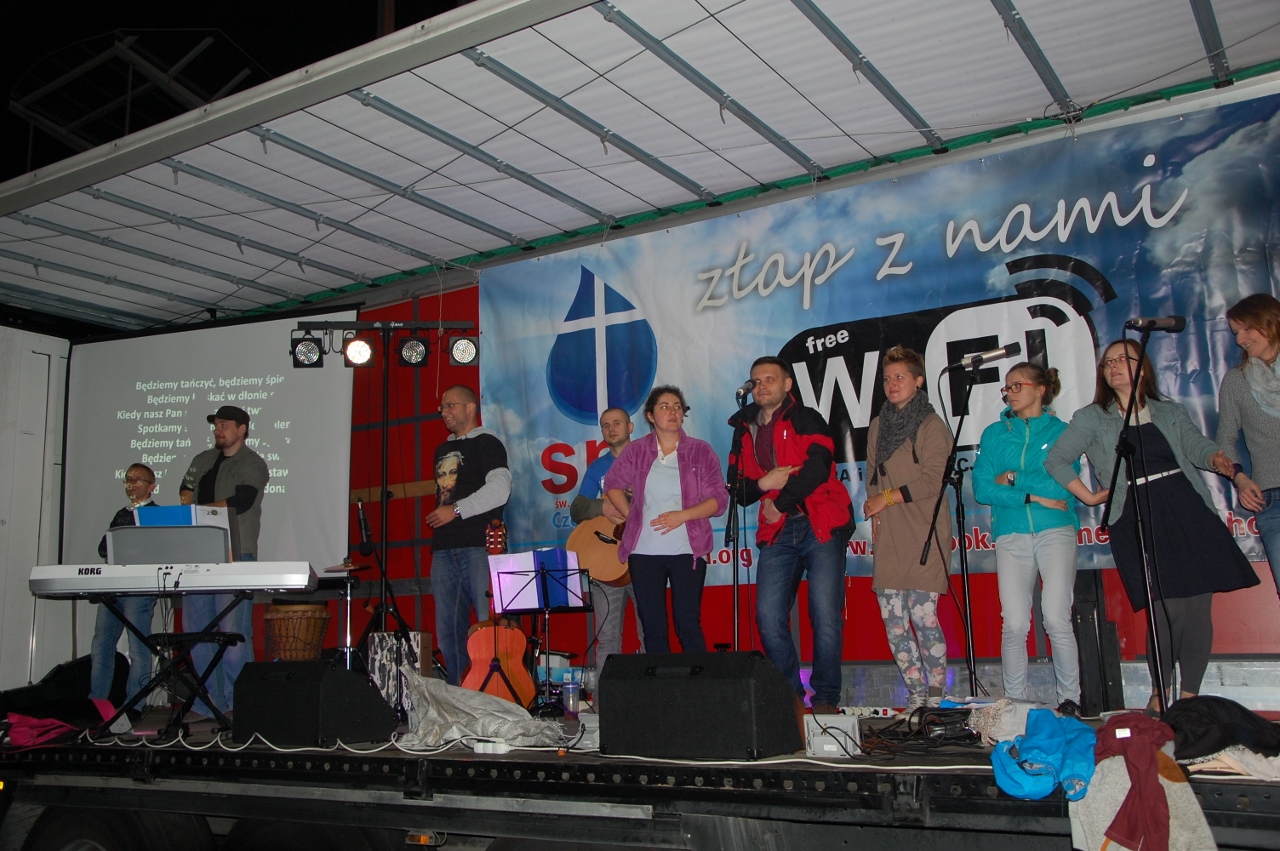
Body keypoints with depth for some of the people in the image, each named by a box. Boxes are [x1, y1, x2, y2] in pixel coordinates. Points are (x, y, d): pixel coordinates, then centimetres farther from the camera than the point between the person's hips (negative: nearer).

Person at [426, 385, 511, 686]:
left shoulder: (487, 444, 0)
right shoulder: (442, 450, 24)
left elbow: (499, 490, -13)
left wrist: (456, 510, -12)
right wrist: (438, 516, 18)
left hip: (479, 547, -8)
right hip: (444, 549, 8)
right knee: (447, 631, 6)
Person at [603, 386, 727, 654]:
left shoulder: (700, 451, 1)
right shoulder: (636, 451, 5)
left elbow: (719, 499, -2)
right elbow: (613, 485, 17)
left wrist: (682, 515, -15)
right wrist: (632, 517, 5)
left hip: (687, 551, -2)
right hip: (644, 552, 2)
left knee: (689, 625, -3)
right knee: (653, 627, 6)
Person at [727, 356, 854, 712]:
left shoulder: (806, 420, 3)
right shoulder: (744, 431, 17)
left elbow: (817, 467, -13)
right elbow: (737, 488, 14)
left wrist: (780, 504, -10)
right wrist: (762, 484, -7)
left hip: (820, 526, -4)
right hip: (777, 534, 4)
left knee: (825, 616, -9)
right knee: (769, 616, -5)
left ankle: (825, 699, 4)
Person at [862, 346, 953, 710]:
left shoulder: (932, 426, -2)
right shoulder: (878, 426, 18)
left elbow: (932, 480, -10)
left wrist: (887, 498, -8)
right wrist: (875, 512, 6)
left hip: (924, 536, -6)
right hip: (888, 537, 6)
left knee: (923, 615, -9)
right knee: (892, 618, 2)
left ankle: (936, 697, 3)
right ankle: (916, 696, 12)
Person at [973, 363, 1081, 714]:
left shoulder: (1060, 431, 7)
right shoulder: (995, 433, 13)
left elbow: (1065, 486, -7)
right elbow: (982, 489, 2)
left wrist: (1013, 479, -4)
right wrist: (1033, 496, -7)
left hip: (1055, 531, -2)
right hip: (1010, 535, 2)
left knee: (1057, 618, -11)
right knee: (1014, 623, -3)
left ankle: (1069, 700, 4)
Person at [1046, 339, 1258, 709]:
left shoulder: (1172, 412, 18)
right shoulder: (1091, 419, 10)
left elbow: (1196, 445, 6)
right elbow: (1055, 461, 8)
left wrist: (1218, 460, -15)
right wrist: (1089, 497, 2)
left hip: (1189, 510, 3)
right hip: (1138, 519, -3)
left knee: (1199, 608, -2)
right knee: (1170, 610, -11)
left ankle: (1189, 695, 10)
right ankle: (1159, 692, 7)